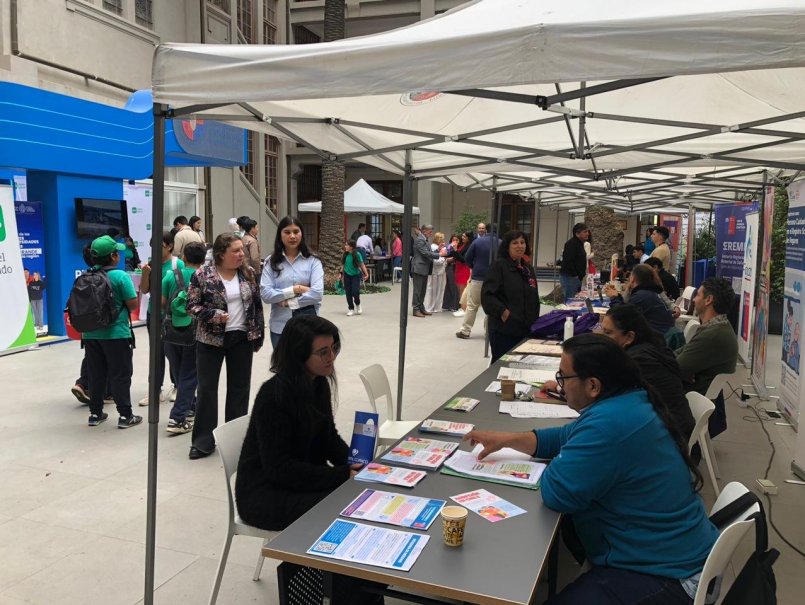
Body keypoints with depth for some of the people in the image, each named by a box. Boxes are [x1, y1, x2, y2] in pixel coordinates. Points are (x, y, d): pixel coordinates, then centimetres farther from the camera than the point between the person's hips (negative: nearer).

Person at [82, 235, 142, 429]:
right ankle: (125, 415, 7)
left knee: (96, 374, 14)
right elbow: (133, 304, -13)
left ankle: (95, 413, 23)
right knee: (120, 375, 3)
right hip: (116, 333, -5)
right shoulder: (120, 276, -14)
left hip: (91, 333, 5)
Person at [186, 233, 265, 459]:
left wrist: (258, 334, 6)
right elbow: (191, 306, -7)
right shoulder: (203, 275, -9)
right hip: (211, 340, -3)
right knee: (207, 389, 2)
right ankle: (203, 441, 13)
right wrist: (213, 315, -23)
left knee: (239, 387, 9)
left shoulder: (247, 273, 3)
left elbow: (257, 304, 9)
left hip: (242, 339, 3)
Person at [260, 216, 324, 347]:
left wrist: (288, 302, -11)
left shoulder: (313, 261, -1)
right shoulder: (271, 262, 2)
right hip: (279, 326, 1)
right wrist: (294, 290, -14)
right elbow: (265, 294, -8)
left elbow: (317, 293, -12)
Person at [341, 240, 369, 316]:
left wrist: (366, 274, -15)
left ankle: (357, 305, 19)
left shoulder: (357, 254, -13)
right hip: (347, 275, 4)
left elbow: (362, 265, -10)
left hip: (355, 275, -4)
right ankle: (351, 309, 15)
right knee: (348, 293, 4)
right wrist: (341, 273, 11)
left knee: (355, 292, -11)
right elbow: (343, 264, 9)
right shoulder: (345, 255, -1)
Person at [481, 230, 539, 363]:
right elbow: (487, 295, -14)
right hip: (504, 330, -7)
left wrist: (535, 319, 14)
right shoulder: (498, 265, -6)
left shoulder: (528, 269, 17)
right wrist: (503, 312, -20)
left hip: (526, 330, 7)